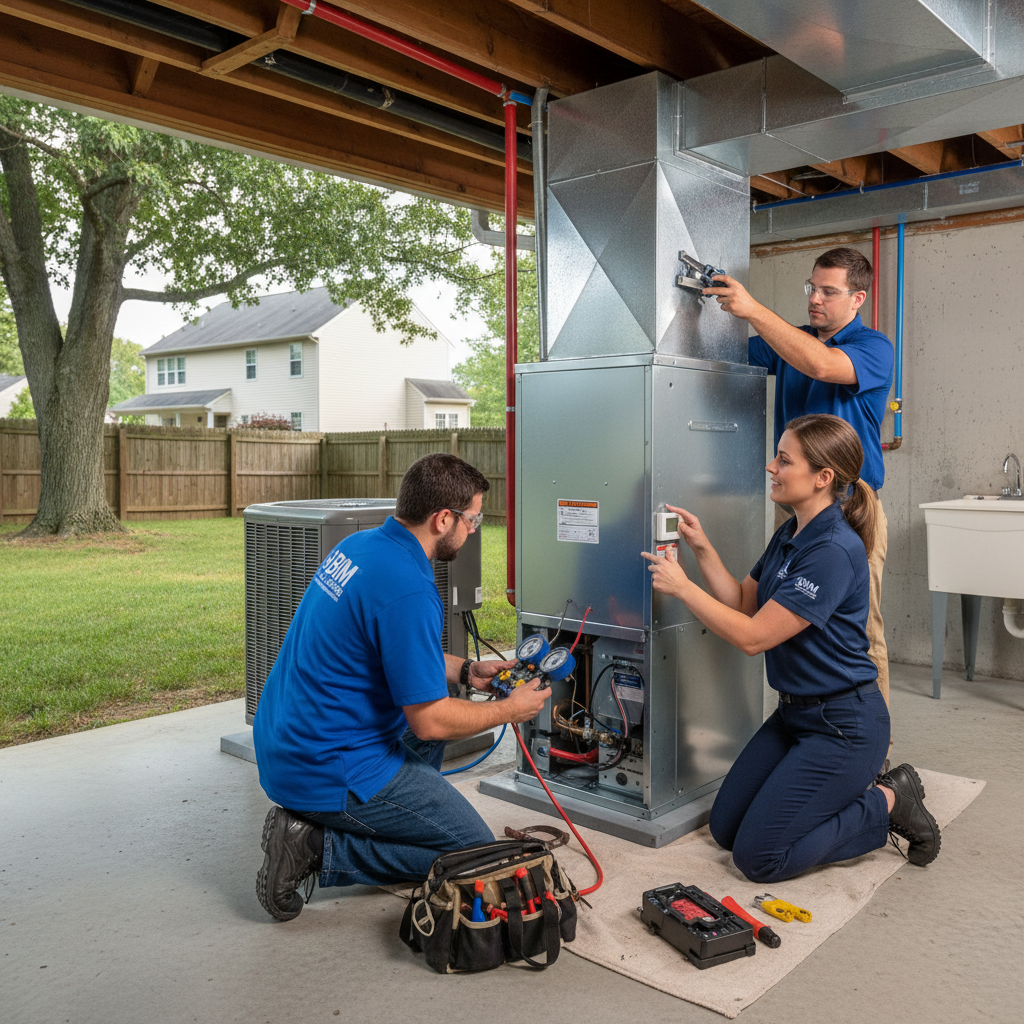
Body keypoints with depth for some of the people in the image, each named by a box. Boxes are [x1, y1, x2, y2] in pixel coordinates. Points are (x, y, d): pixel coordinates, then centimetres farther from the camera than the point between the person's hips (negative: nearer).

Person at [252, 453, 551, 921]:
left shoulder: (359, 544, 4)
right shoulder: (408, 592, -26)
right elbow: (429, 721, -21)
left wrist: (465, 670, 13)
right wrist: (510, 710, -5)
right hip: (329, 770, -9)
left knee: (435, 704, 25)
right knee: (473, 846, 3)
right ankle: (319, 848, -4)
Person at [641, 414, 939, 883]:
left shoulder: (834, 551, -26)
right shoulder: (789, 535, 4)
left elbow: (752, 636, -24)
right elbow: (742, 603, 10)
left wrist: (681, 586, -18)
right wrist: (702, 548, -1)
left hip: (843, 724, -9)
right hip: (796, 712, 9)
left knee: (758, 856, -6)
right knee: (724, 827, 11)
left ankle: (888, 802, 9)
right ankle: (855, 793, 21)